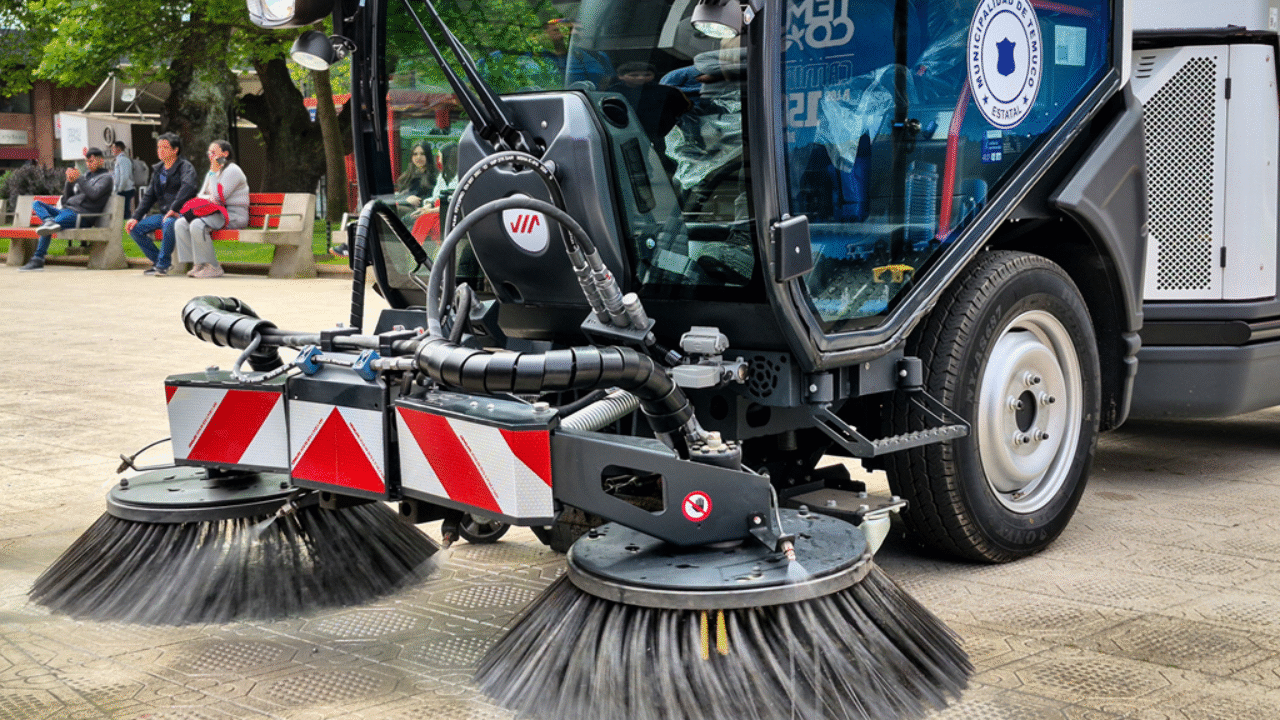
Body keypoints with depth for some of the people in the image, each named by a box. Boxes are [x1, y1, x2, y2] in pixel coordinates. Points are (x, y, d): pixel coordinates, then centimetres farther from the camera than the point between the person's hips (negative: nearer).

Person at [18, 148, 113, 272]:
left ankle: (38, 259, -25)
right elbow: (67, 198, 23)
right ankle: (49, 221, -32)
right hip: (66, 211, 9)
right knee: (37, 204, -3)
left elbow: (94, 194, -15)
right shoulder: (86, 176, 28)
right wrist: (69, 182, 5)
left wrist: (78, 180, -14)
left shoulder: (106, 177, 5)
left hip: (80, 215, -9)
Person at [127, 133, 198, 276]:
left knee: (168, 223, -40)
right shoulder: (158, 170, 17)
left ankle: (163, 265, -28)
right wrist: (136, 217, 8)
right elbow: (148, 197, 19)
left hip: (181, 214, -8)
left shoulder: (186, 167, -6)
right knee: (135, 228, -5)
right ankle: (157, 261, 0)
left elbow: (188, 187, -27)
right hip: (163, 214, 8)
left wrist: (174, 209, -31)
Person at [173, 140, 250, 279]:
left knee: (197, 225, -32)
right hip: (217, 213, 9)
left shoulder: (232, 171, -8)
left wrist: (214, 172, -12)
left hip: (233, 215, -9)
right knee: (180, 224, -9)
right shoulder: (213, 171, 22)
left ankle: (213, 267, -23)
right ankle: (197, 264, -12)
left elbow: (218, 198, -17)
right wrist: (210, 198, -1)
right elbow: (200, 195, 23)